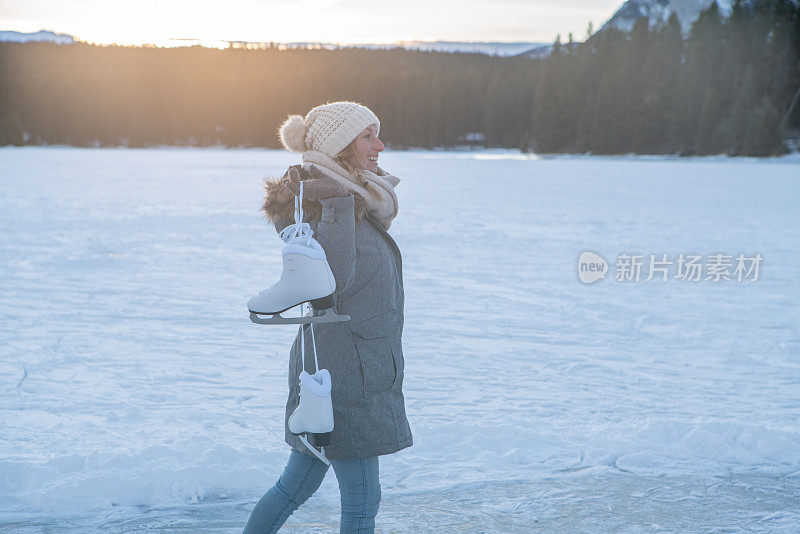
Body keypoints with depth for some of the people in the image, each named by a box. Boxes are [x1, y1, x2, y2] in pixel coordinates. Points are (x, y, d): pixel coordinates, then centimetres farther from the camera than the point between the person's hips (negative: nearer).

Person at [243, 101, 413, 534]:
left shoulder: (356, 199, 14)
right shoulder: (320, 200, -16)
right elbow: (333, 278, -31)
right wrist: (338, 202, -31)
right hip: (344, 372, -10)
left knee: (298, 483, 19)